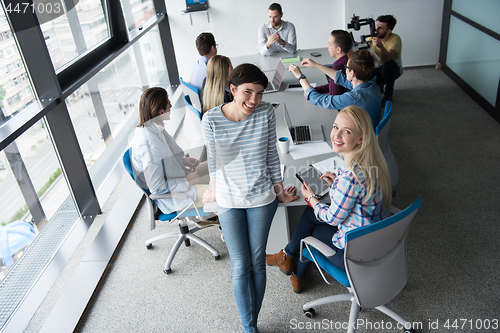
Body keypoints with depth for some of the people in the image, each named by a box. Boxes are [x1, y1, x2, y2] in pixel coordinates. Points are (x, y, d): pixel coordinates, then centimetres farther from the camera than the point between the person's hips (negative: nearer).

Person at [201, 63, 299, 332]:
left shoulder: (266, 112, -11)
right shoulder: (211, 120, -14)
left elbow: (271, 155, 1)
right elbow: (213, 159, 1)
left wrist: (279, 189, 6)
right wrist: (214, 190, 11)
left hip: (262, 199, 1)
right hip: (229, 201, -1)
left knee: (257, 263, 11)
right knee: (240, 267, 3)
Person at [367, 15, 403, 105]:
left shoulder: (395, 39, -25)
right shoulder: (371, 38, -12)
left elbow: (387, 58, -43)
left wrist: (380, 46, -62)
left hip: (393, 69, -4)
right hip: (376, 69, 4)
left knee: (390, 63, -38)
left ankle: (388, 94, -16)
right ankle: (379, 84, 16)